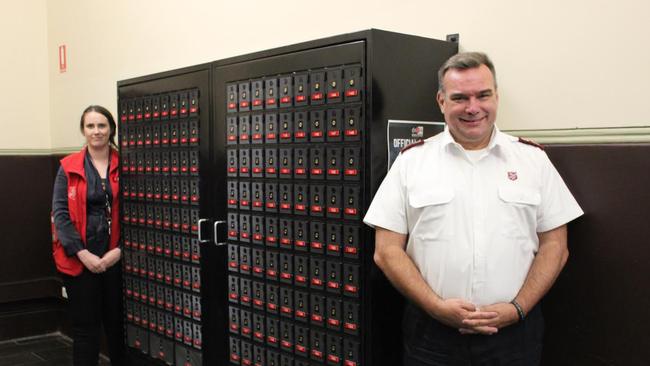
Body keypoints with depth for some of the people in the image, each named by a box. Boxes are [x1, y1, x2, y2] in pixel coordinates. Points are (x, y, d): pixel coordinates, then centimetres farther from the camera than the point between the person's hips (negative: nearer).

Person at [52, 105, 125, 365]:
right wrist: (82, 253, -12)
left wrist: (119, 250, -11)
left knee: (117, 322, 10)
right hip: (79, 259, 0)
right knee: (85, 326, 7)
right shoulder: (68, 167, 1)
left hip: (116, 257, 1)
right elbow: (60, 213, -3)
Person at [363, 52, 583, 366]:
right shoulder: (411, 161, 1)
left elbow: (554, 246, 4)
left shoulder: (533, 159, 4)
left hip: (513, 332, 1)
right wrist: (437, 306, -12)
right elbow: (387, 251, -2)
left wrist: (517, 309, -8)